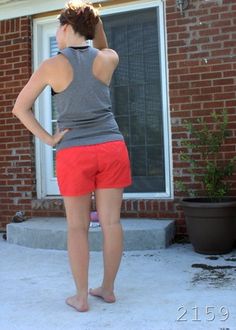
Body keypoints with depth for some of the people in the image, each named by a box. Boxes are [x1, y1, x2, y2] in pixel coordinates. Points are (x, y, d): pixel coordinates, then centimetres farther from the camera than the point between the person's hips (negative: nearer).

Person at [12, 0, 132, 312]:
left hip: (74, 154, -2)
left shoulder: (51, 66, -1)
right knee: (111, 221, 8)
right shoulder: (108, 59, 4)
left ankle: (81, 296, 15)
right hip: (111, 148, 3)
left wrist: (48, 138, 3)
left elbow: (20, 107, 2)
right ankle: (108, 288, 21)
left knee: (78, 226, 8)